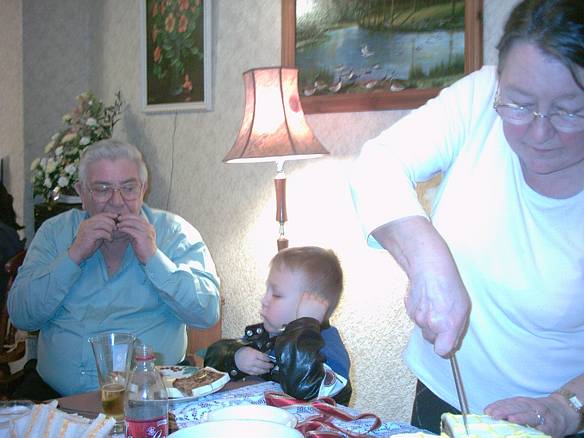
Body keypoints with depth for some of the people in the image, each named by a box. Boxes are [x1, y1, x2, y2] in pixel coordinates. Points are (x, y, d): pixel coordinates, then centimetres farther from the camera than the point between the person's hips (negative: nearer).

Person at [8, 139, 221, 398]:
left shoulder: (175, 232, 4)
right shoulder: (55, 231, 10)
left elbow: (207, 314, -5)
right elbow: (21, 316, 1)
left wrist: (153, 257, -13)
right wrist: (75, 255, -9)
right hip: (56, 393, 3)